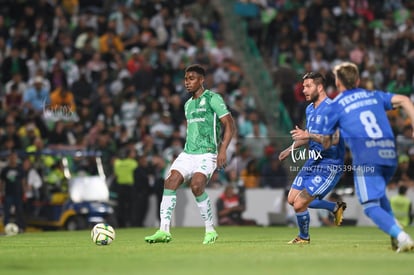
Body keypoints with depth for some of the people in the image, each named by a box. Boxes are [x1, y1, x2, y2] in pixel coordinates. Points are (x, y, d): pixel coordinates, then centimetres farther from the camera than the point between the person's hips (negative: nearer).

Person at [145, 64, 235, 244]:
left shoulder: (212, 98, -3)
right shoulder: (188, 105, 20)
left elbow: (229, 125, -8)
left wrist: (222, 150, -18)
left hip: (206, 154, -7)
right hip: (187, 153, 7)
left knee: (196, 185, -26)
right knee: (170, 181, -15)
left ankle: (210, 231, -9)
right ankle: (164, 231, -18)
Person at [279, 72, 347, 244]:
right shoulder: (310, 109, 11)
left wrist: (309, 135, -37)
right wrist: (291, 148, 24)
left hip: (329, 167, -10)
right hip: (312, 163, 10)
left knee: (299, 205, -11)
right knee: (292, 199, 12)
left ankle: (304, 237, 18)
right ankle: (335, 207, 25)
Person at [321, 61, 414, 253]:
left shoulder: (336, 105, 11)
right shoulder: (374, 96, 22)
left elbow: (326, 142, 17)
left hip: (366, 157, -5)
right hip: (390, 153, 5)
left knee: (371, 206, -2)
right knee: (379, 193, 29)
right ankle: (396, 234, 12)